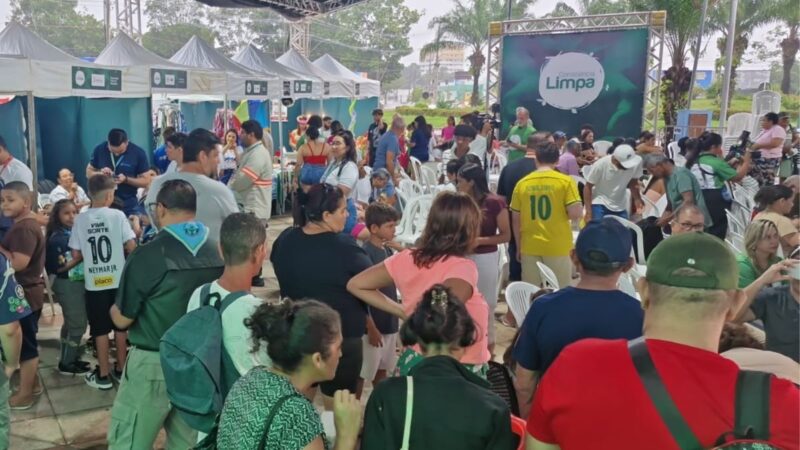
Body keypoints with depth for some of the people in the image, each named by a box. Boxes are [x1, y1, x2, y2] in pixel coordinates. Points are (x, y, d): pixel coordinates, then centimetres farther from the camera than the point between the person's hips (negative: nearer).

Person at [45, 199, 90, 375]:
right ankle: (66, 363, 10)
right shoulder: (57, 239, -14)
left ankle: (70, 358, 29)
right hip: (67, 285, -8)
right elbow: (60, 267, -18)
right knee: (77, 324, -3)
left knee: (73, 323, 17)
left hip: (80, 282, 8)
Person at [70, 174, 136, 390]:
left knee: (100, 330, 8)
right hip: (118, 280, 0)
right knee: (120, 326, 13)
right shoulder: (118, 215, -8)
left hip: (94, 283, 1)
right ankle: (120, 369, 24)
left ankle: (103, 375, 14)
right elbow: (131, 247, -11)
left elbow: (76, 255, 0)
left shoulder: (80, 219, -3)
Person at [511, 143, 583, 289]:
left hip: (530, 246, 3)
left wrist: (519, 246, 16)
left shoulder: (522, 183, 2)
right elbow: (575, 214, -13)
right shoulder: (565, 181, -7)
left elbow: (515, 219, 5)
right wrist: (580, 207, 10)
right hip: (557, 247, -2)